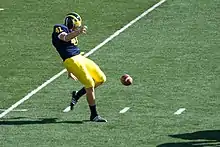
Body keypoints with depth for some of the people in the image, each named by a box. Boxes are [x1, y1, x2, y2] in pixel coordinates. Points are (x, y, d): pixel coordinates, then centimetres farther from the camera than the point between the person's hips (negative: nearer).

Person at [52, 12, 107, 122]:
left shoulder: (72, 33, 23)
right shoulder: (59, 29, -5)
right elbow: (66, 38, -29)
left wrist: (69, 72, 33)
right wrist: (78, 32, -48)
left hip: (80, 58, 9)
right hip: (72, 61, -9)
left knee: (101, 79, 9)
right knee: (90, 86, -11)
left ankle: (77, 95, 20)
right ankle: (94, 115, 1)